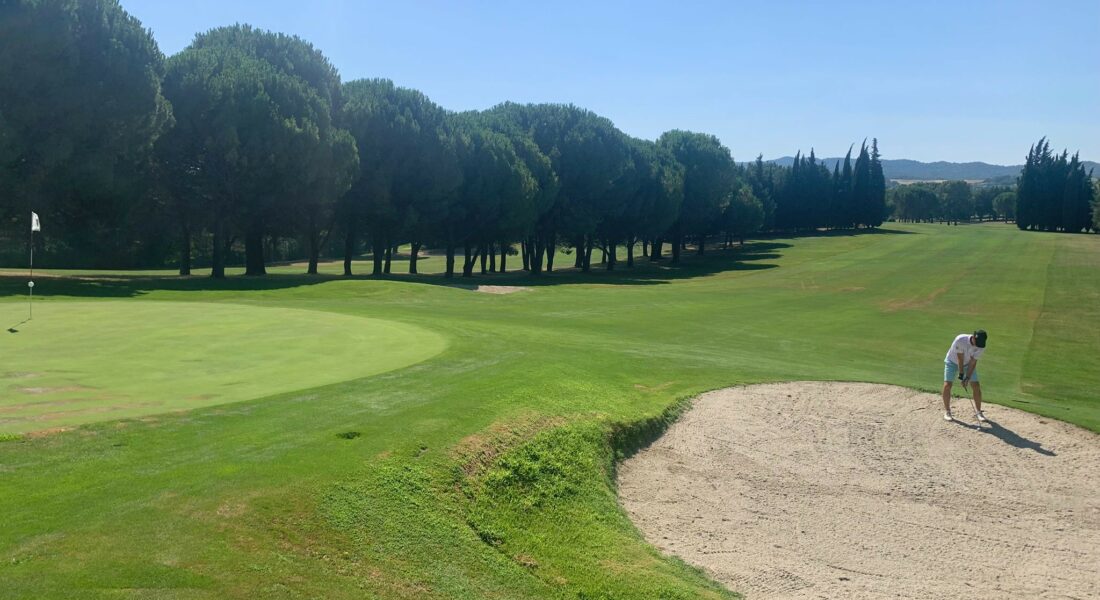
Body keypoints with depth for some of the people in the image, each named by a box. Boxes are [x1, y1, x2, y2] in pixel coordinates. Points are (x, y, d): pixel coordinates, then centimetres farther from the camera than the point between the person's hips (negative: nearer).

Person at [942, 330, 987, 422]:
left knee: (976, 386, -6)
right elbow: (960, 359, -27)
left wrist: (967, 378, -21)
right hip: (952, 362, -3)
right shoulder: (960, 340, -35)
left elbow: (973, 362, -17)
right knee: (947, 385, -14)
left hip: (968, 364, 3)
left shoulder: (981, 346, -22)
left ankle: (979, 412, 8)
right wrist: (961, 374, -22)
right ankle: (946, 412, -1)